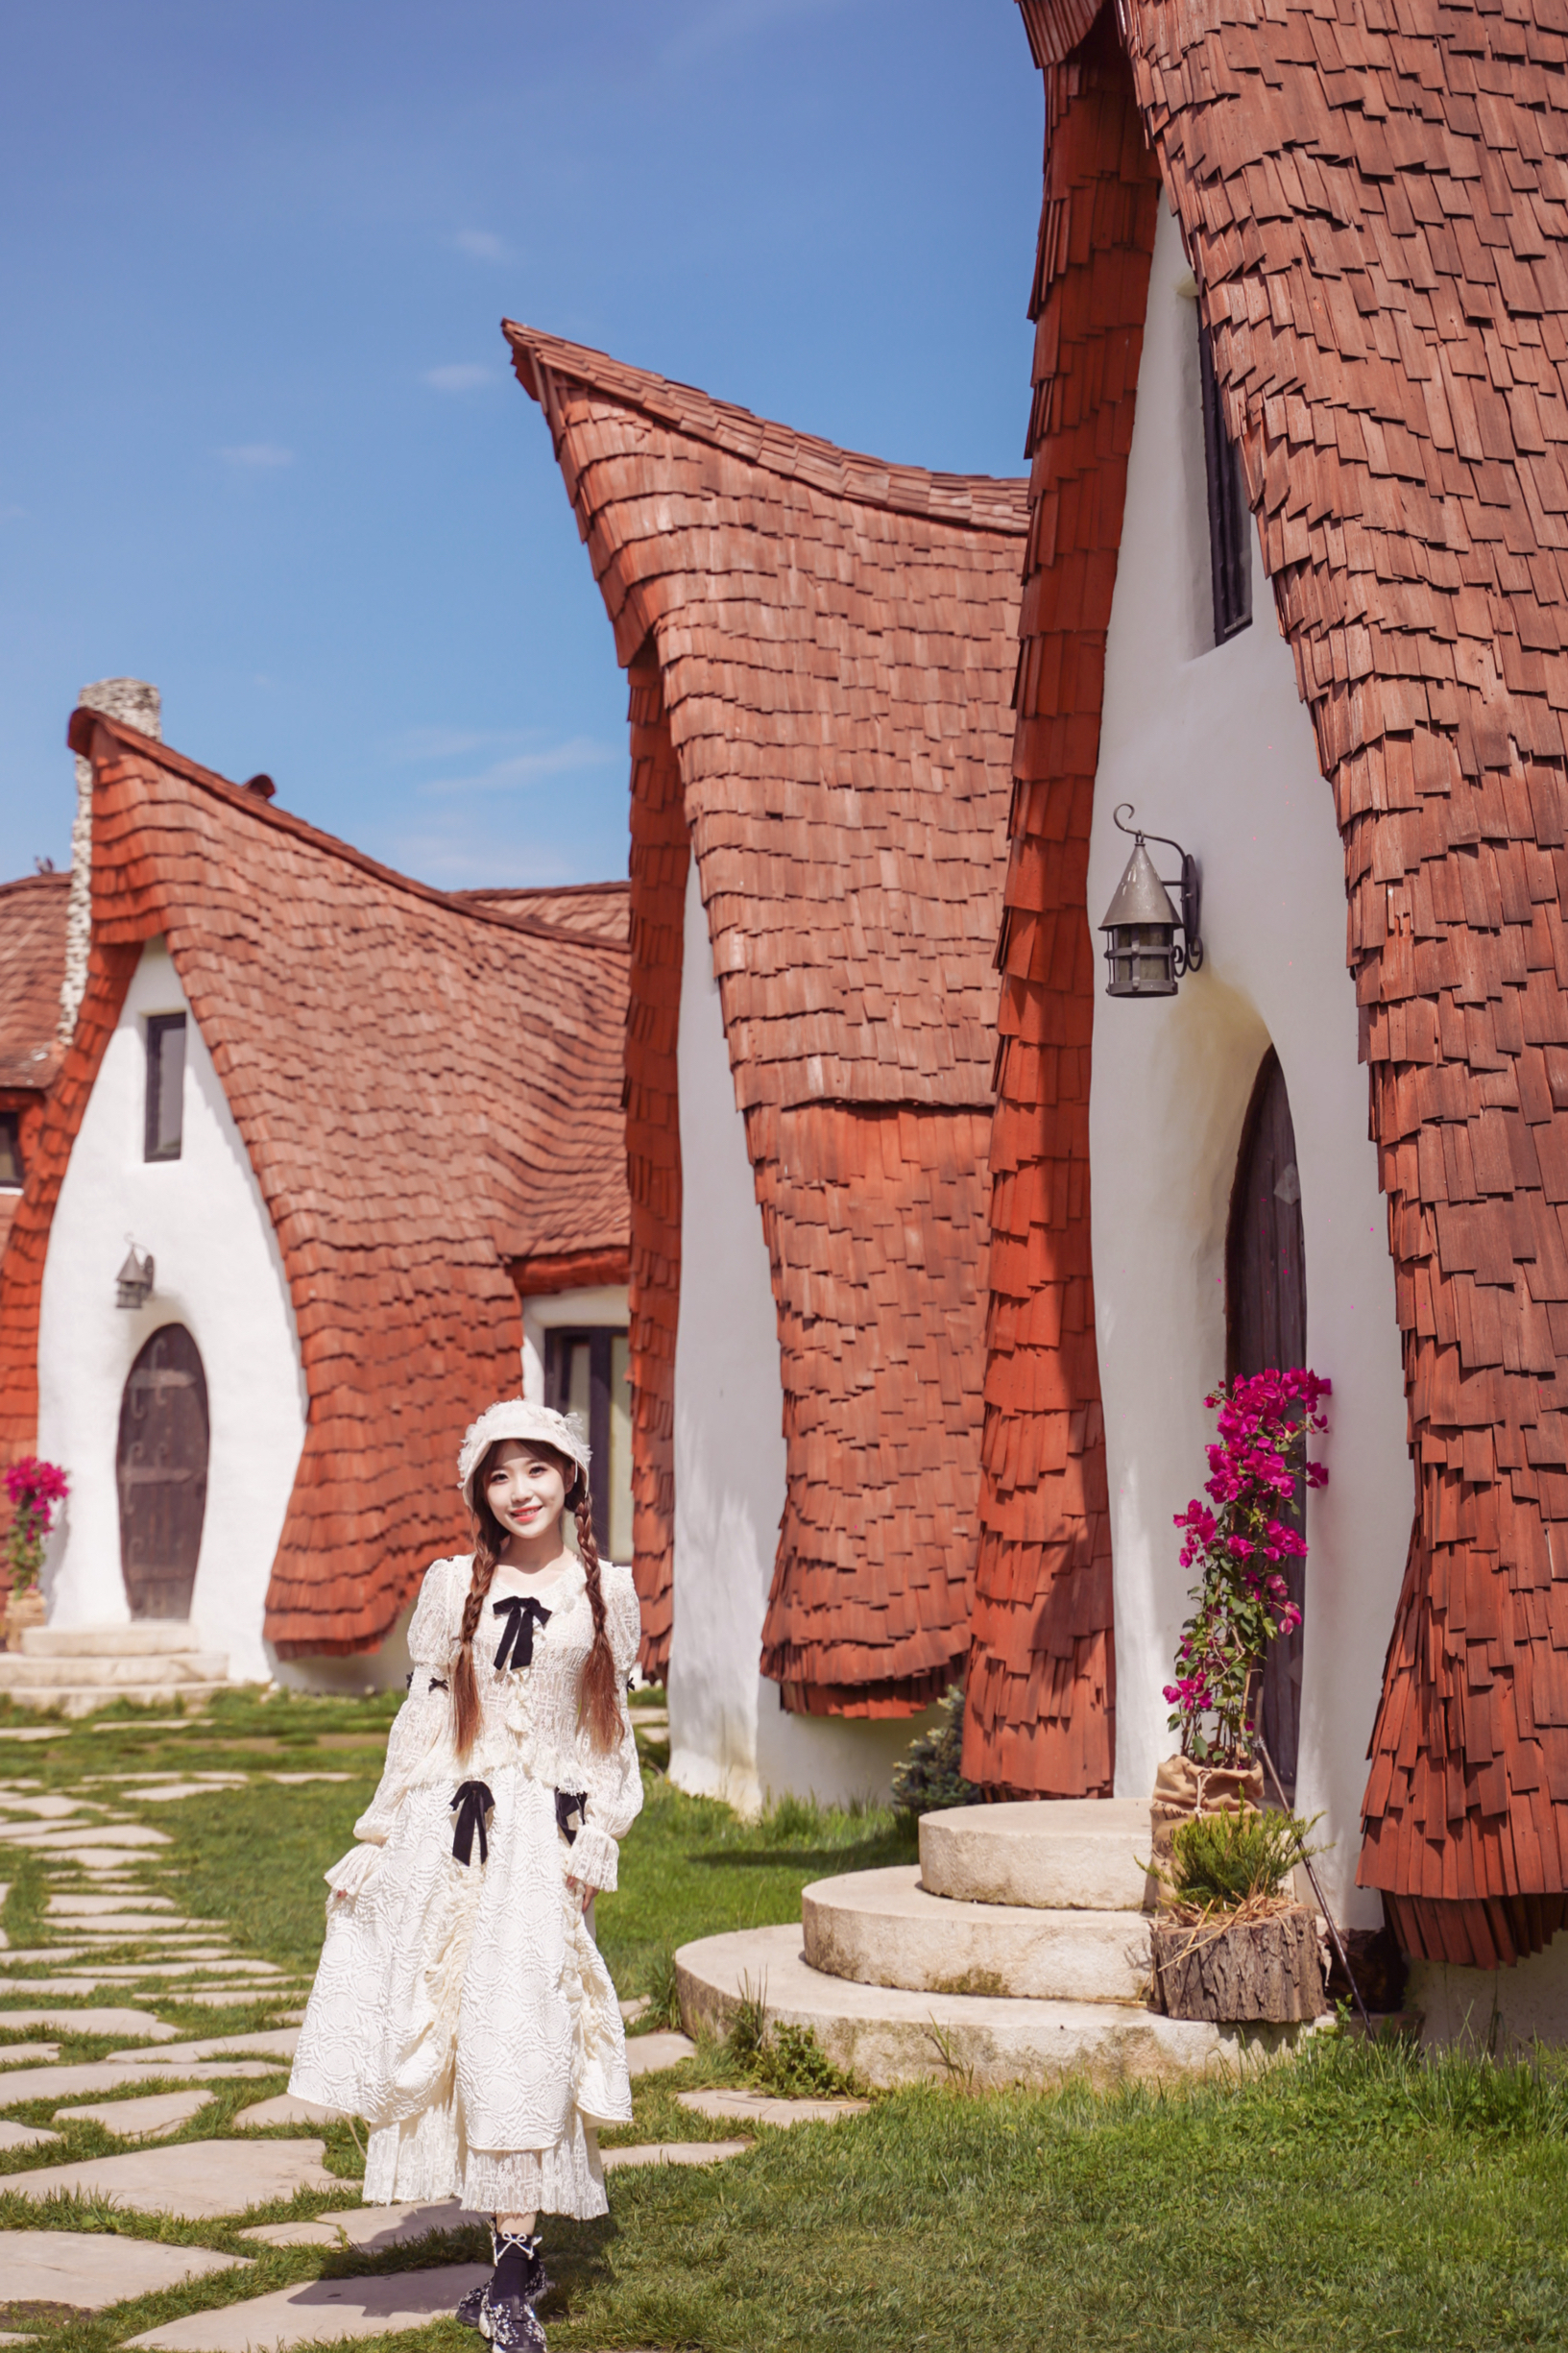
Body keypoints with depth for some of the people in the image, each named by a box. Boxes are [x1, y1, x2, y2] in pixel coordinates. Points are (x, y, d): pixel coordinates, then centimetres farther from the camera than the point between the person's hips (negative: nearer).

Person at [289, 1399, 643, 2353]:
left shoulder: (610, 1592, 6)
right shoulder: (453, 1586, 7)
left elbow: (614, 1734, 8)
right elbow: (421, 1715, 10)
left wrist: (594, 1846, 2)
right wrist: (391, 1835, 6)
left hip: (545, 1837, -1)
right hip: (451, 1831, 2)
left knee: (520, 2036, -9)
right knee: (456, 2028, 1)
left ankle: (512, 2276, -5)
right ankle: (519, 2251, 15)